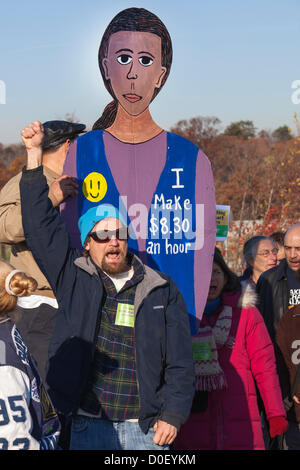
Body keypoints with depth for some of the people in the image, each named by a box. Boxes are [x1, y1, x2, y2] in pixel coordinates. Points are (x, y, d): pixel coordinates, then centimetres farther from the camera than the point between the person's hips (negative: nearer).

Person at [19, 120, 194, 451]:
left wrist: (173, 415, -4)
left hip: (146, 430, 0)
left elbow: (179, 361, 5)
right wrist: (34, 154, -1)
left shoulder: (161, 290, 5)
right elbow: (41, 225, 2)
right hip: (87, 426, 0)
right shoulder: (73, 279, 5)